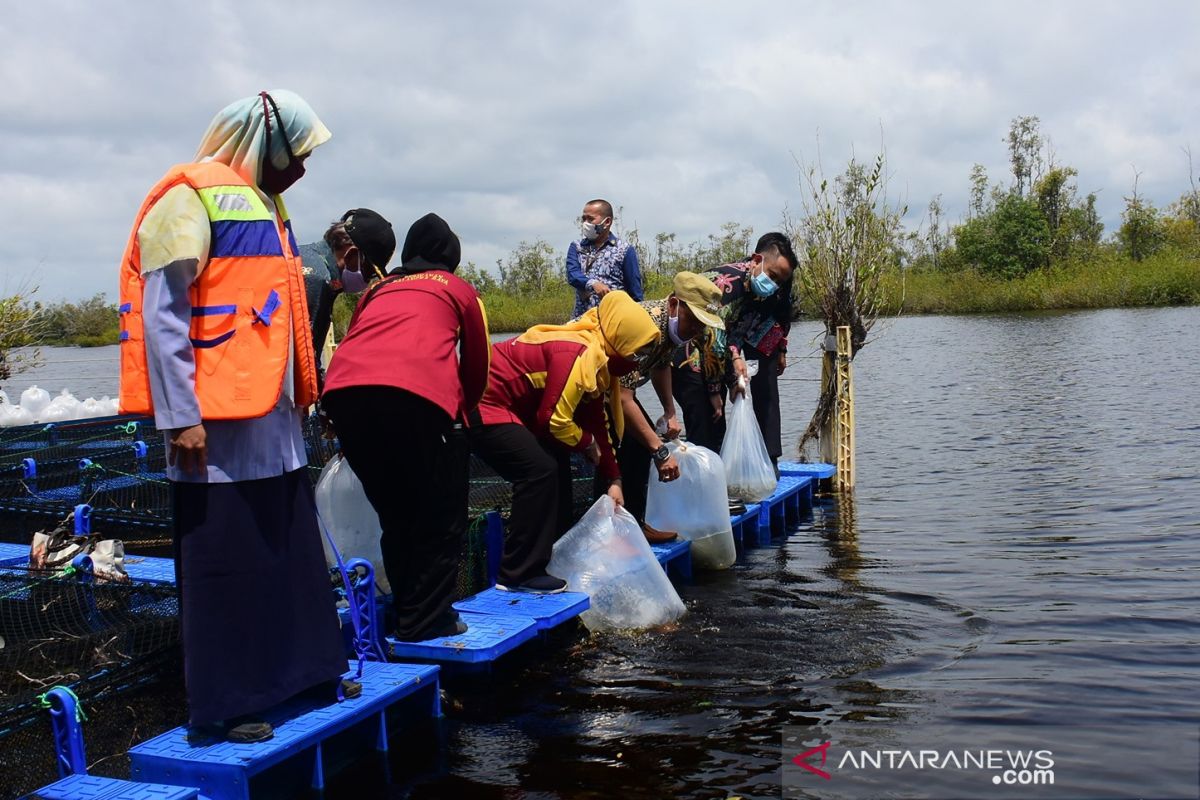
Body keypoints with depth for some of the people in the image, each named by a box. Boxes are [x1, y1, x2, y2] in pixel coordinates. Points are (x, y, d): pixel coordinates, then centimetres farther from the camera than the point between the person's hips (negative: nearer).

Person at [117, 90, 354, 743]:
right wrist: (181, 415, -20)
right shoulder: (191, 197, -9)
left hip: (273, 416, 9)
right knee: (224, 562, -2)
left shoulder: (263, 204, 19)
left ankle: (304, 668, 27)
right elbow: (162, 313, -16)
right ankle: (220, 707, 8)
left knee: (293, 549, 14)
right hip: (217, 420, -9)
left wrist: (297, 396, 19)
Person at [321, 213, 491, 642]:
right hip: (417, 395, -4)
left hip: (343, 392, 4)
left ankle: (405, 611, 25)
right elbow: (477, 367, 27)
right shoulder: (459, 289, 25)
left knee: (395, 514, 19)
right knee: (441, 518, 9)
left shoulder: (379, 289, 33)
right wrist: (461, 412, 46)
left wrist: (350, 439, 45)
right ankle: (425, 620, 8)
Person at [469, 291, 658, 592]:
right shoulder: (578, 355, -25)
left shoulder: (598, 357, 8)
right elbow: (554, 419, -24)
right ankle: (520, 575, -11)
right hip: (482, 406, -11)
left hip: (510, 407, 11)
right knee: (539, 471, -18)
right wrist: (587, 444, -5)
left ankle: (553, 555, 25)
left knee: (556, 466, 15)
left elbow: (597, 422, 13)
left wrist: (613, 479, 12)